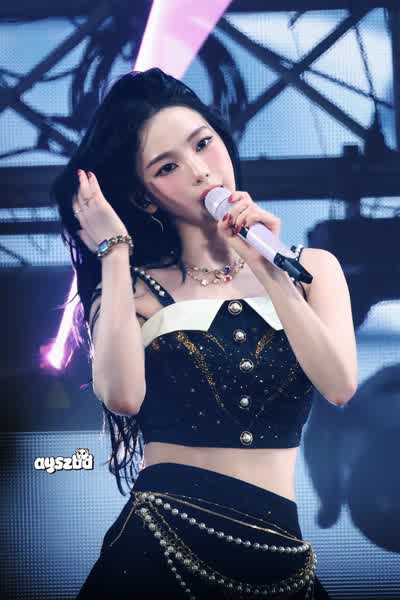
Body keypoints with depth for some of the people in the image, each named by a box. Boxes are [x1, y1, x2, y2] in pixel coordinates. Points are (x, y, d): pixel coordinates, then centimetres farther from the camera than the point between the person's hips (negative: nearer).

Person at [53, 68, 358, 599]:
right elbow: (123, 396, -17)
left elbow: (339, 386, -7)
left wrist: (270, 273, -11)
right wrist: (116, 252, -9)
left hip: (278, 548, 2)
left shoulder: (311, 267, 8)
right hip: (162, 536, -2)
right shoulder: (138, 287, 3)